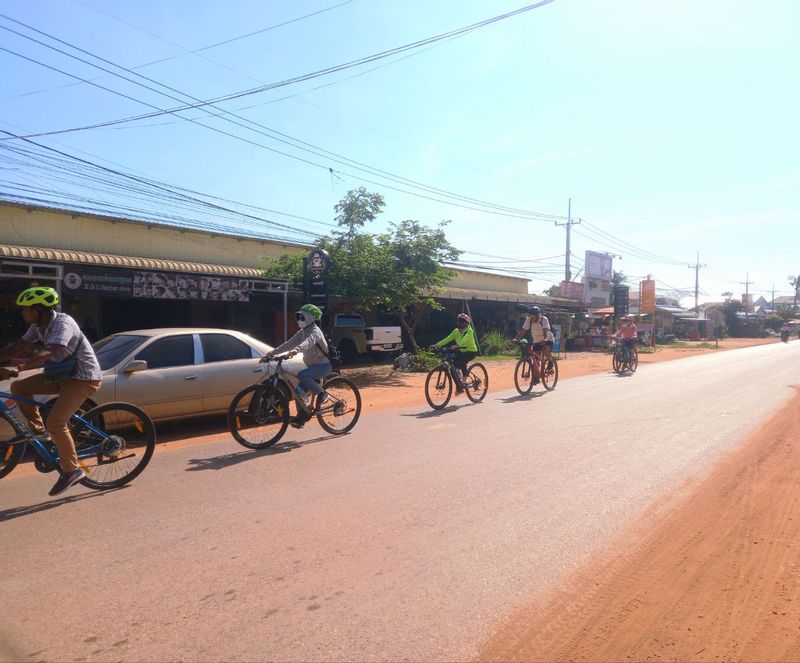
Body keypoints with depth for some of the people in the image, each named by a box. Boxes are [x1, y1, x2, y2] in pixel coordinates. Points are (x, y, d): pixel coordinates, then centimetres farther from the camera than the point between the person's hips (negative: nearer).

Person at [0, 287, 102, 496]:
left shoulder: (62, 322, -22)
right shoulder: (39, 326, 5)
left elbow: (48, 353, -36)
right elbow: (17, 347, 8)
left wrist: (17, 368, -45)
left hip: (83, 378, -9)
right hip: (63, 374, 9)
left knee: (55, 423, -16)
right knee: (18, 387, 2)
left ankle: (72, 470, -3)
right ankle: (38, 430, 14)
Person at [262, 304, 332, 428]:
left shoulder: (315, 331, -16)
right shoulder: (302, 333, 9)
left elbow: (308, 342, -38)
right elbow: (288, 344, 4)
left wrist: (296, 350, -57)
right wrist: (270, 354, -5)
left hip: (323, 365, -8)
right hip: (313, 366, 8)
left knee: (302, 375, -32)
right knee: (299, 391, -3)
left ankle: (322, 394, -15)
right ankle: (301, 417, 9)